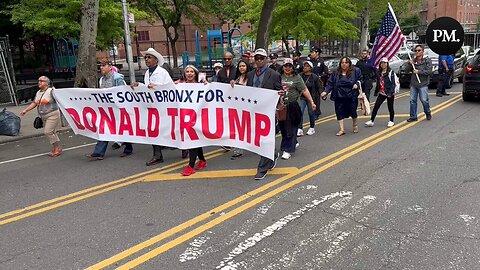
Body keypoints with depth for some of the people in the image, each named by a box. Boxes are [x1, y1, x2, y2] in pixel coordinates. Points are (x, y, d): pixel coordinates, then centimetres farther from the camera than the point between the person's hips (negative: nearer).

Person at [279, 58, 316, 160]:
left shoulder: (297, 77, -1)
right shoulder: (279, 77, 7)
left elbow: (304, 90, -3)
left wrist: (312, 102, -7)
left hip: (293, 106, -4)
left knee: (290, 128, -3)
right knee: (283, 127, 12)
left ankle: (288, 150, 1)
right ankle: (293, 143, 33)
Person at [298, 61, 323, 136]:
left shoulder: (315, 77, -5)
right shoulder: (300, 76, 1)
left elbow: (319, 87, -1)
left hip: (311, 97, -2)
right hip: (302, 97, 2)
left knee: (311, 113, 9)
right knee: (300, 112, -9)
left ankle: (312, 128, 27)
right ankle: (300, 129, -5)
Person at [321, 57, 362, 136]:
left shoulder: (355, 71, 0)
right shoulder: (335, 73, 2)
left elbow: (360, 79, 12)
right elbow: (330, 83, 1)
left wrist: (357, 84, -8)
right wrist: (326, 91, -10)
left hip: (352, 96, -1)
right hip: (339, 97, 1)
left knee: (353, 111, 8)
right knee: (339, 113, -1)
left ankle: (355, 125, 37)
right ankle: (342, 129, 8)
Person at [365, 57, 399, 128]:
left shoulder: (391, 72, -10)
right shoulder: (379, 73, 7)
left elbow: (395, 82, -14)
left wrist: (391, 92, -21)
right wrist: (376, 91, 13)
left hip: (390, 93, -5)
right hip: (382, 93, 5)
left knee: (390, 107, 7)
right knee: (376, 106, -1)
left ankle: (391, 121, 23)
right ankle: (371, 121, 2)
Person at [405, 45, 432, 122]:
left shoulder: (427, 60, -1)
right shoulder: (413, 60, 12)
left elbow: (429, 71, -10)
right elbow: (406, 71, 8)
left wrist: (419, 72, -15)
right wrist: (409, 64, -8)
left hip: (423, 84, -4)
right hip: (413, 84, 4)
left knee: (424, 100, -6)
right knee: (412, 100, 2)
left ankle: (428, 113, 19)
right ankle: (413, 116, 10)